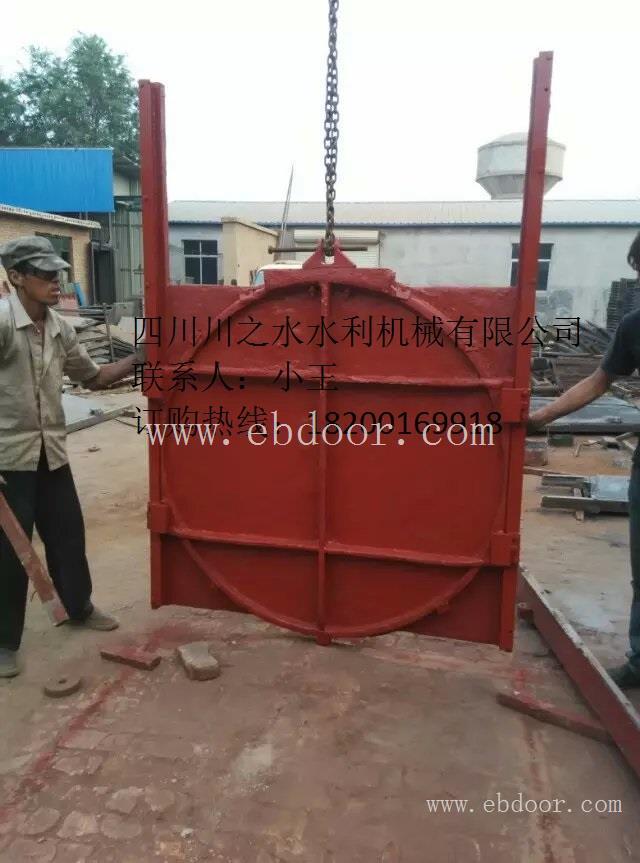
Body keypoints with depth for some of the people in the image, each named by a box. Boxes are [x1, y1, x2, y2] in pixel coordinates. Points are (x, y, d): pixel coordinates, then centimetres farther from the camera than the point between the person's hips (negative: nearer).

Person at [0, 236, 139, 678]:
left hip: (52, 451, 7)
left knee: (69, 533, 18)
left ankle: (80, 607, 42)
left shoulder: (61, 329, 5)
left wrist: (136, 362, 4)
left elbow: (92, 377, 16)